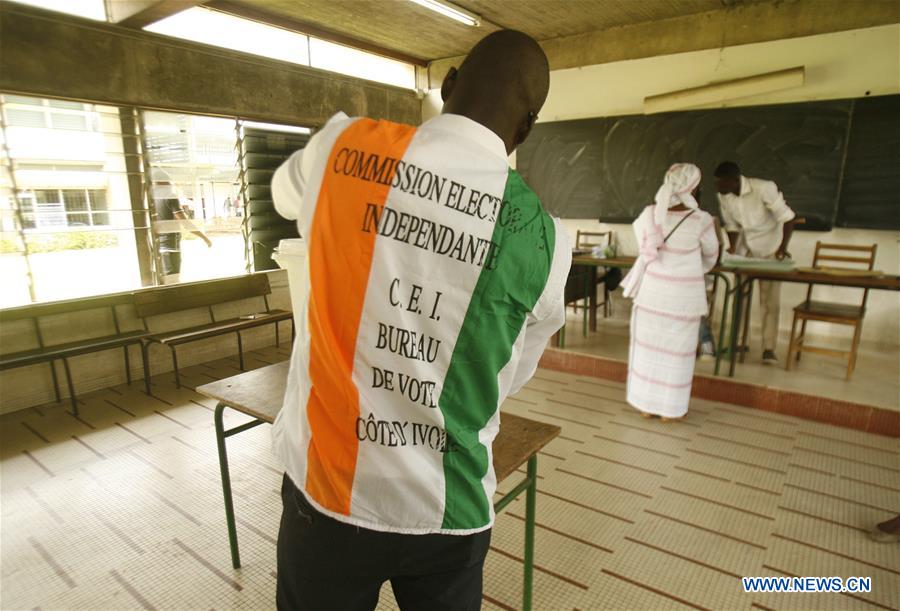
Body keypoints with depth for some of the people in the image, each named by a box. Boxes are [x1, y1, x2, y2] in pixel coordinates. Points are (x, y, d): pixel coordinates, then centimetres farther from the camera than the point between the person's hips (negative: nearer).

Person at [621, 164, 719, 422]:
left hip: (652, 291, 3)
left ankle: (645, 405, 25)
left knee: (648, 346, 14)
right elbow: (711, 255, 4)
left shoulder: (649, 214, -6)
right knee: (676, 349, 11)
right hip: (684, 295, -2)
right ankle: (669, 409, 22)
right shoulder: (701, 220, -14)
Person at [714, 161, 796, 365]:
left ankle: (769, 348, 3)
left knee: (769, 299, -4)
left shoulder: (764, 188, -26)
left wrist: (783, 247, -30)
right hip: (744, 248, 5)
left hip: (770, 248, -5)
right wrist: (732, 247, -15)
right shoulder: (723, 196, -11)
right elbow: (731, 225, 0)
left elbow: (787, 218, -22)